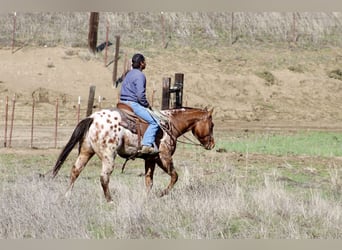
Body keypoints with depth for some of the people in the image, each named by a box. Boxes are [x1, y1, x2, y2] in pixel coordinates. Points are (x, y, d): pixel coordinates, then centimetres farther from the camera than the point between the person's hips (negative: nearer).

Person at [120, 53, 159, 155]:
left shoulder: (129, 74, 17)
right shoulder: (140, 75, -12)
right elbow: (140, 95, -21)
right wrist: (147, 105, -4)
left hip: (123, 103, 10)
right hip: (133, 104, -10)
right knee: (154, 122, -16)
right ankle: (146, 145, -27)